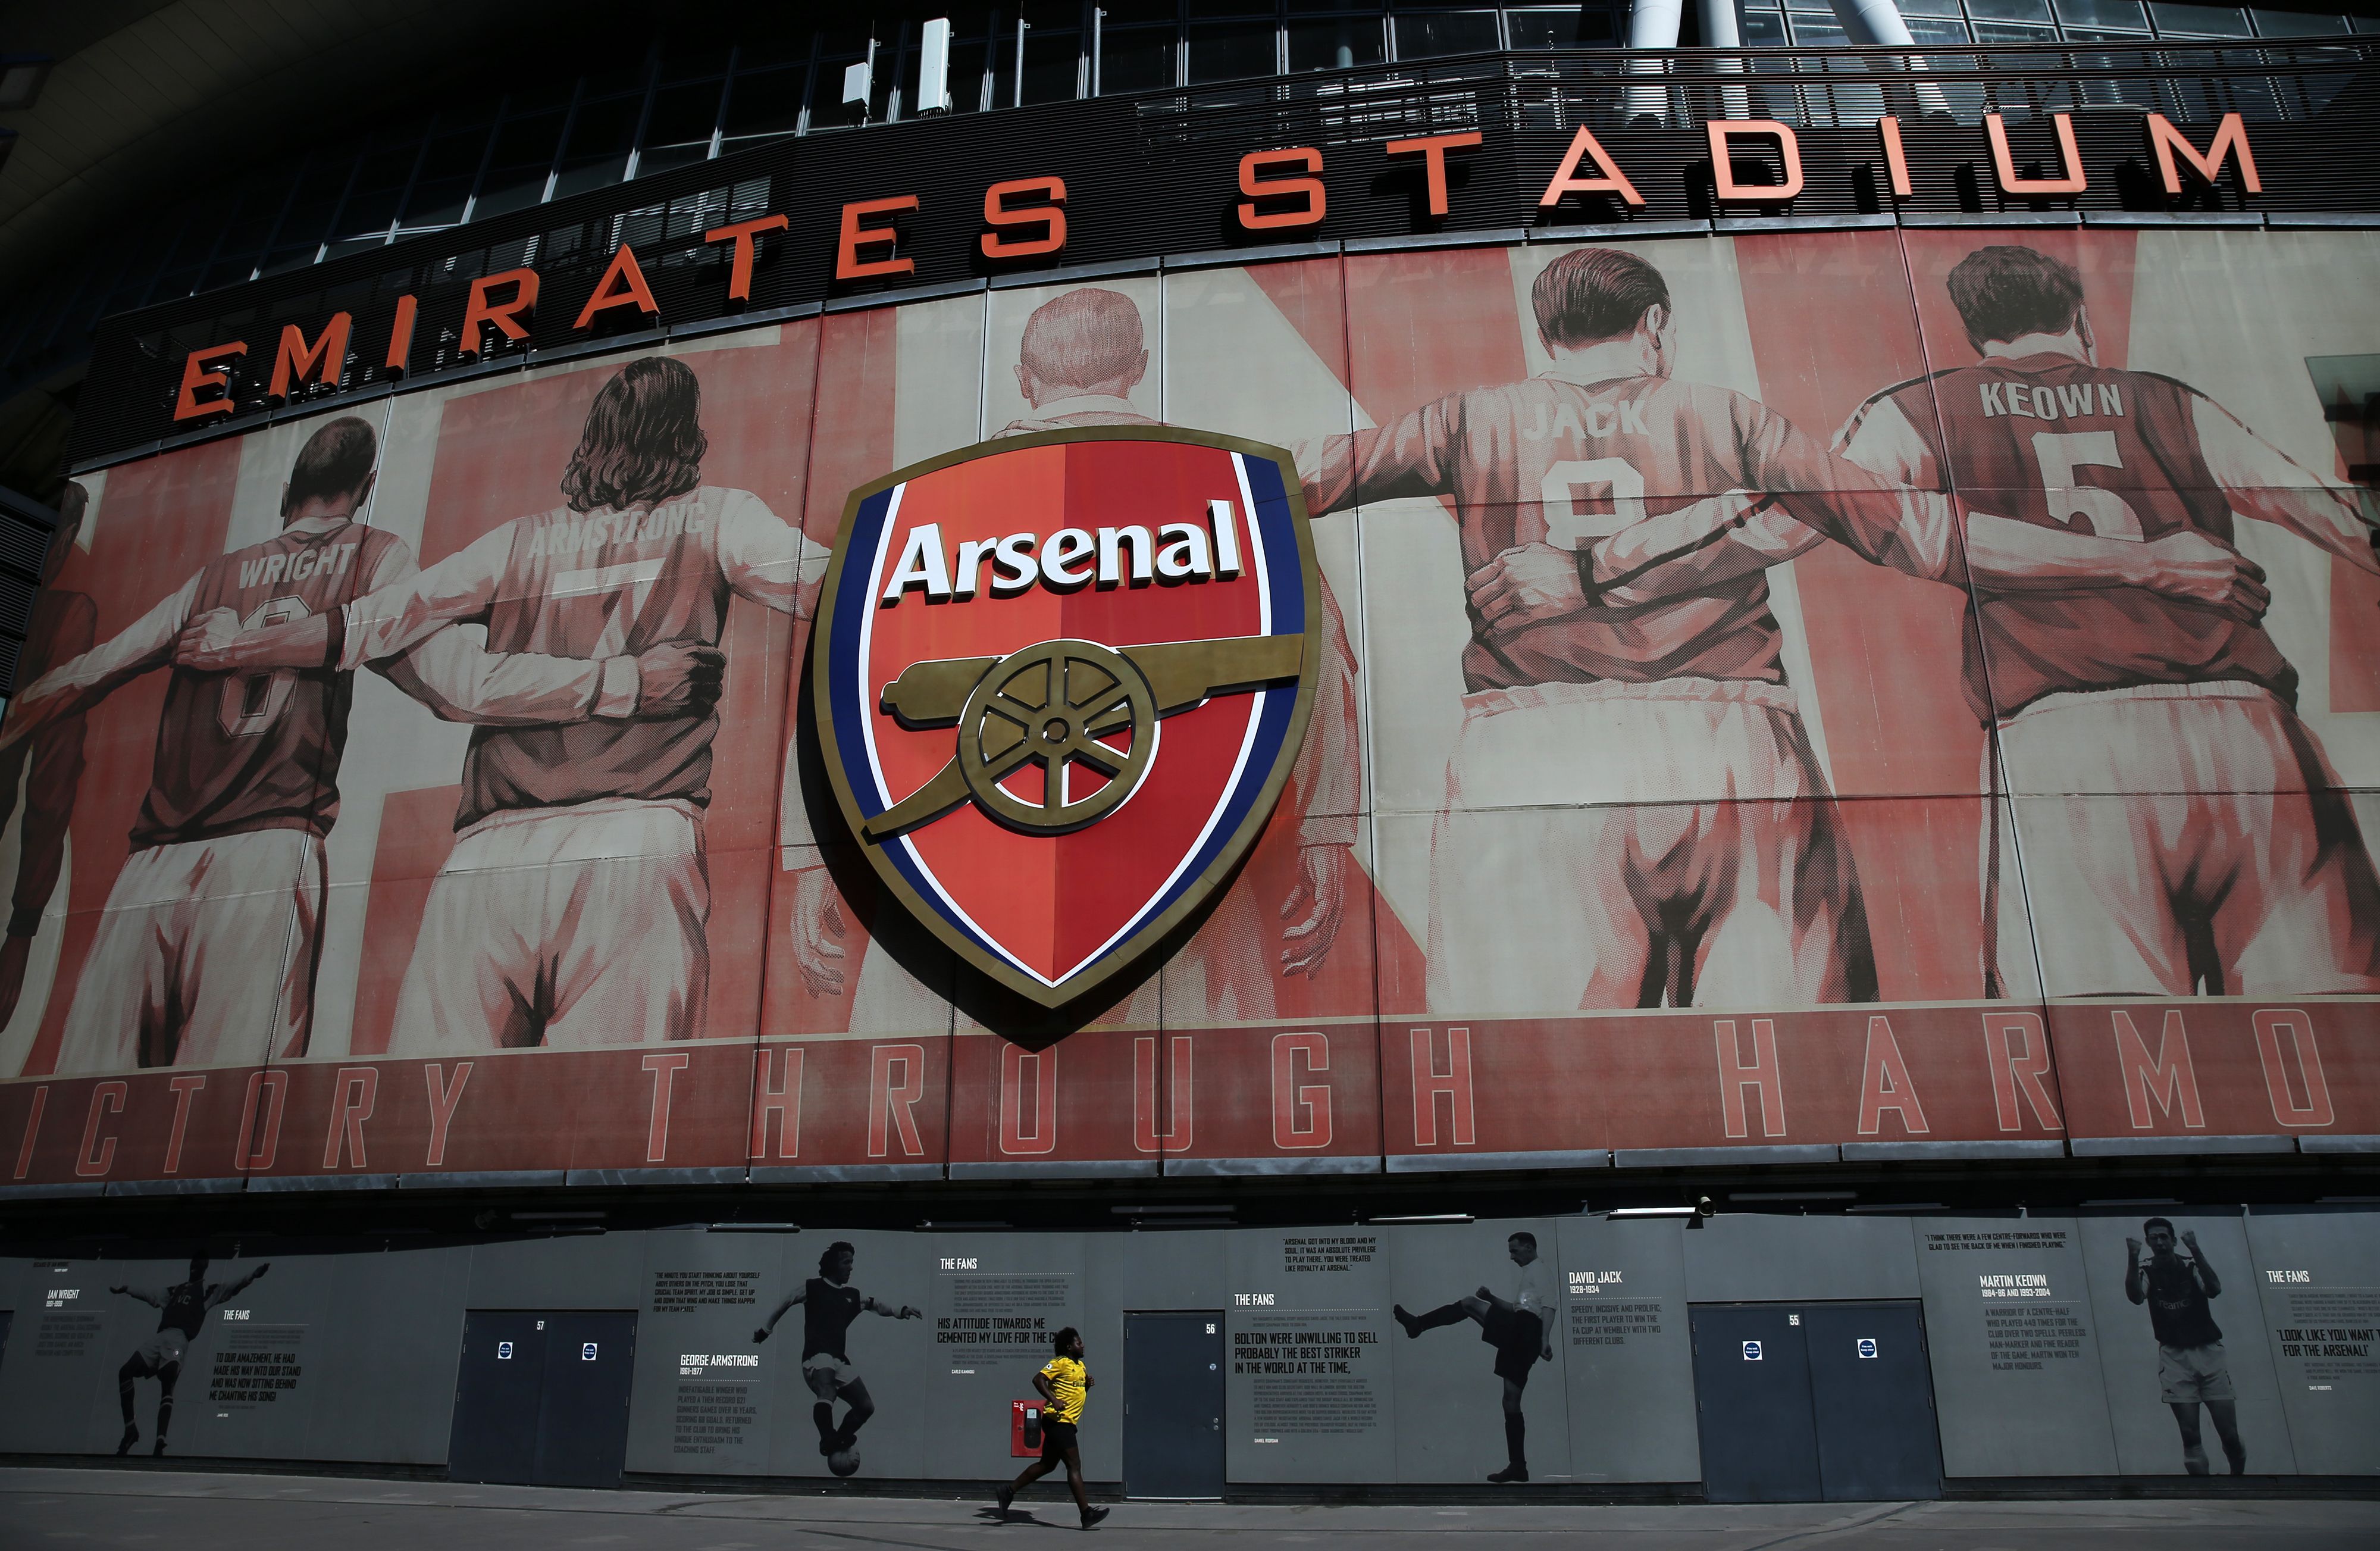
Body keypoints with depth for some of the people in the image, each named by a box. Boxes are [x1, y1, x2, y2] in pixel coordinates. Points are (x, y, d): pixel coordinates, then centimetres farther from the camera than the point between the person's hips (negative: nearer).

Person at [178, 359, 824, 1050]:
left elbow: (365, 626, 23)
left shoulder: (519, 542, 19)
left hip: (487, 858, 3)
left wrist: (234, 647, 38)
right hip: (634, 849, -2)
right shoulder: (711, 518, 12)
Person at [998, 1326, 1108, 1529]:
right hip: (1059, 1422, -10)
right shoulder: (1061, 1363, -10)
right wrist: (1054, 1400, -29)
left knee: (1047, 1465, 14)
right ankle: (1086, 1513, -8)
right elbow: (1038, 1379, -20)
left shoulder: (1080, 1365, 17)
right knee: (1074, 1466, -9)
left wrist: (1088, 1384, 6)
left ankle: (1009, 1491, 23)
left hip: (1066, 1423, 10)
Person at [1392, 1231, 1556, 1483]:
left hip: (1527, 1329, -10)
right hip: (1518, 1335, 10)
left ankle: (1418, 1324, -17)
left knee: (1471, 1303, -16)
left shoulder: (1540, 1270, 3)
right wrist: (1492, 1298, 22)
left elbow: (1548, 1306, -10)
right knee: (1511, 1401, 6)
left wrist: (1545, 1340, -21)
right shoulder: (1526, 1274, 32)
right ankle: (1518, 1466, 5)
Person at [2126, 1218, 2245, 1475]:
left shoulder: (2191, 1265, 0)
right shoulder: (2146, 1270, 0)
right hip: (2174, 1356, 0)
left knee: (2230, 1435, 1)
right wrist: (2132, 1258, -33)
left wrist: (2195, 1250, -28)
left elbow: (2214, 1290, -20)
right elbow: (2136, 1297, -21)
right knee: (2190, 1435, -4)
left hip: (2208, 1351, 0)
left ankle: (2239, 1473, 26)